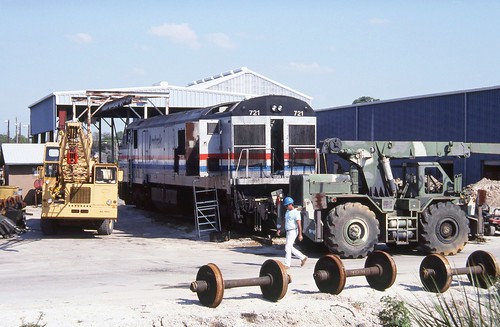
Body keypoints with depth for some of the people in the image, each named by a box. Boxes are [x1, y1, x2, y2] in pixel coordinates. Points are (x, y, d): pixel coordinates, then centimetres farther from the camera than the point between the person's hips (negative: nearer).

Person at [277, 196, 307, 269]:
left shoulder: (296, 212, -12)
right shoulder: (287, 212, 15)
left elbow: (299, 224, -16)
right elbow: (284, 221, 21)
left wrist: (300, 234, -21)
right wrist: (279, 229, 12)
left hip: (293, 231, -9)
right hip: (288, 231, 9)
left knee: (288, 247, -10)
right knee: (290, 248, 13)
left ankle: (287, 264, -6)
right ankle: (303, 257, 25)